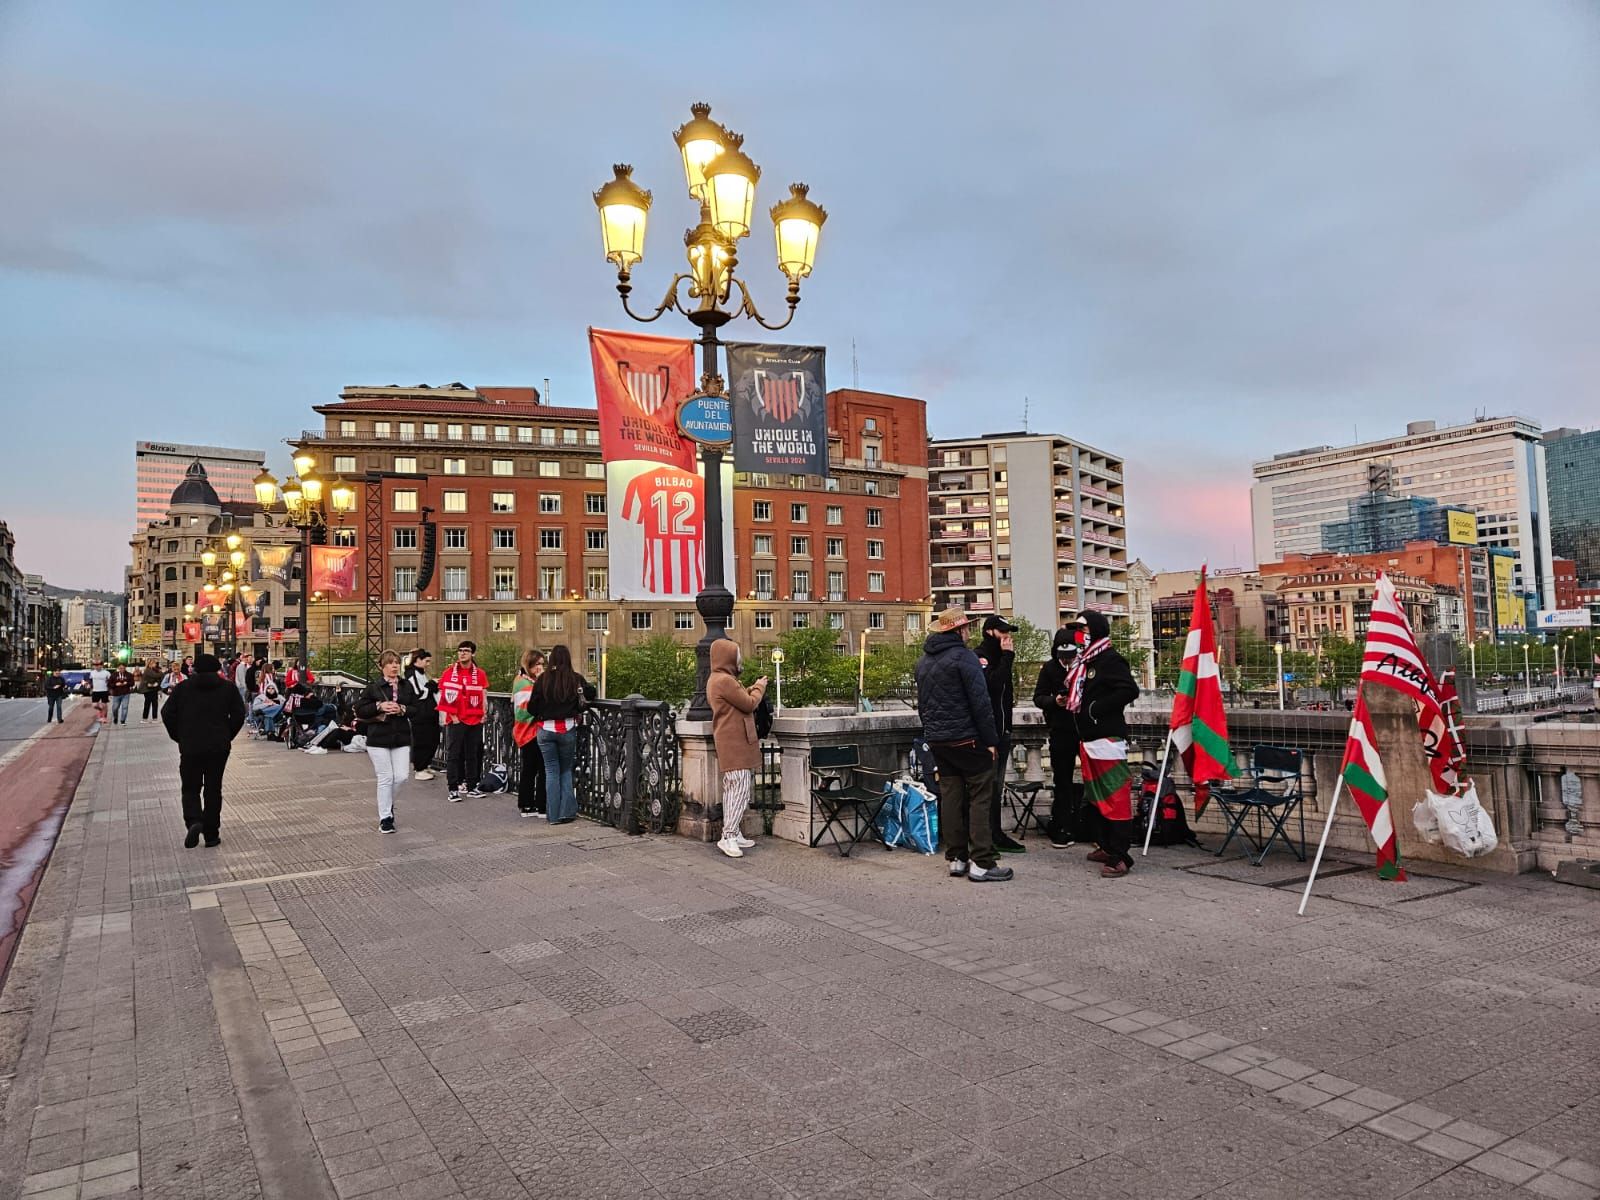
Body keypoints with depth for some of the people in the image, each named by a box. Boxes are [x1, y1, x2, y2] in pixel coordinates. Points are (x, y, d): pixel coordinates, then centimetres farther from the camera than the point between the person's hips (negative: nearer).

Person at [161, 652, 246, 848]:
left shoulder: (182, 688, 4)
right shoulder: (228, 688, 3)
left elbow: (167, 714, -1)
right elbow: (238, 714, -3)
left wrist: (179, 738, 9)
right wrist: (227, 736, 8)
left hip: (190, 746, 0)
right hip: (218, 747, 0)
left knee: (190, 788, 11)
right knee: (213, 789, 9)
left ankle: (193, 821, -15)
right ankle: (211, 834, 10)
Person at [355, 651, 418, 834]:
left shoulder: (406, 686, 6)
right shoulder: (373, 687, -2)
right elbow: (359, 709, -3)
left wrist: (403, 709, -14)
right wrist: (379, 706, -16)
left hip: (401, 738, 3)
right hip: (379, 739, -3)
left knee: (401, 776, -1)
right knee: (386, 778, -1)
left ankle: (387, 802, 30)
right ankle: (385, 818, 12)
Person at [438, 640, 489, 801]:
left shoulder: (480, 673, 5)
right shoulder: (450, 672, -1)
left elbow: (484, 696, 9)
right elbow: (445, 695, -3)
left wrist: (483, 715, 4)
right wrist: (452, 716, -7)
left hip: (475, 721, 3)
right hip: (456, 720, -2)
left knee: (473, 754, 8)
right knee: (453, 754, -2)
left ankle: (471, 786, 17)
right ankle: (453, 789, 1)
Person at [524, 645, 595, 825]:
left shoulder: (542, 679, -5)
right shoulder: (575, 679, -6)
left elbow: (531, 707, -3)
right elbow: (591, 694, 3)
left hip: (546, 730, 0)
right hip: (567, 729, 0)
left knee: (551, 771, 9)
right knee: (566, 770, 14)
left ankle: (554, 815, 10)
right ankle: (567, 811, 11)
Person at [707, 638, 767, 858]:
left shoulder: (718, 679, 17)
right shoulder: (725, 680, -17)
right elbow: (749, 704, -14)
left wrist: (753, 688, 8)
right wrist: (760, 688, 1)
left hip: (734, 743, 11)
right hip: (735, 743, -11)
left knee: (733, 789, 13)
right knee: (740, 789, -12)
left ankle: (732, 833, 18)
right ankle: (729, 837, -12)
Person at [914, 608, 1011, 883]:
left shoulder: (923, 661, 13)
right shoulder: (963, 656, -12)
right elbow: (980, 702, -15)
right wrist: (990, 740, -11)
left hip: (936, 739, 7)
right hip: (966, 738, -7)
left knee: (950, 796, 10)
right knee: (980, 798, -3)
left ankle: (956, 859, 12)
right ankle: (981, 863, -4)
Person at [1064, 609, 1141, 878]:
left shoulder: (1110, 660, -12)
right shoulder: (1083, 662, 17)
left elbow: (1129, 690, -22)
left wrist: (1097, 707, -20)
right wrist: (1069, 701, 7)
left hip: (1107, 738, -10)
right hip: (1088, 739, 10)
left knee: (1115, 796, -8)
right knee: (1099, 795, 17)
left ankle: (1119, 856, -7)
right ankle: (1106, 846, 28)